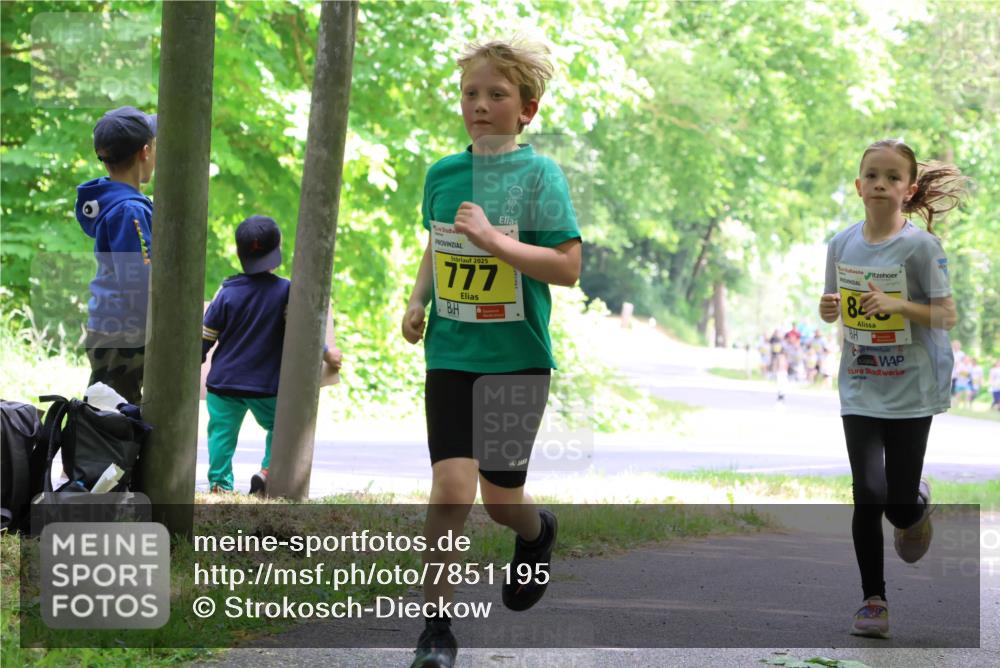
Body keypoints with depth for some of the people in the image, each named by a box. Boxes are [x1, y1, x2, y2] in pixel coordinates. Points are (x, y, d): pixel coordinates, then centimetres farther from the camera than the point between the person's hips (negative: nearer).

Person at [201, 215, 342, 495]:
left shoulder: (227, 292, -1)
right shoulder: (286, 291, -8)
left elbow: (205, 338, 2)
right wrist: (327, 354, 7)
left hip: (223, 382, 1)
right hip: (266, 386, -1)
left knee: (222, 433, 8)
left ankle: (219, 483, 2)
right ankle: (267, 470, -4)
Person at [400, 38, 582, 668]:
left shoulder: (539, 173, -8)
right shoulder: (442, 174, 6)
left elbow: (569, 266, -14)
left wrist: (493, 239, -23)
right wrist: (419, 300, 8)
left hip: (518, 358, -2)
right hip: (451, 355, 2)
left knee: (501, 498, 4)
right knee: (452, 487, -11)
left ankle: (537, 531, 41)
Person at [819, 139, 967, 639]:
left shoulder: (920, 246, -11)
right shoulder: (842, 244, 1)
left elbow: (947, 316, -10)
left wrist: (899, 305, -24)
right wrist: (828, 309, -9)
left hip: (910, 390, -2)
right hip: (860, 389, 3)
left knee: (899, 506, 1)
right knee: (868, 498, -4)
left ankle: (917, 504, 39)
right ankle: (872, 599, 8)